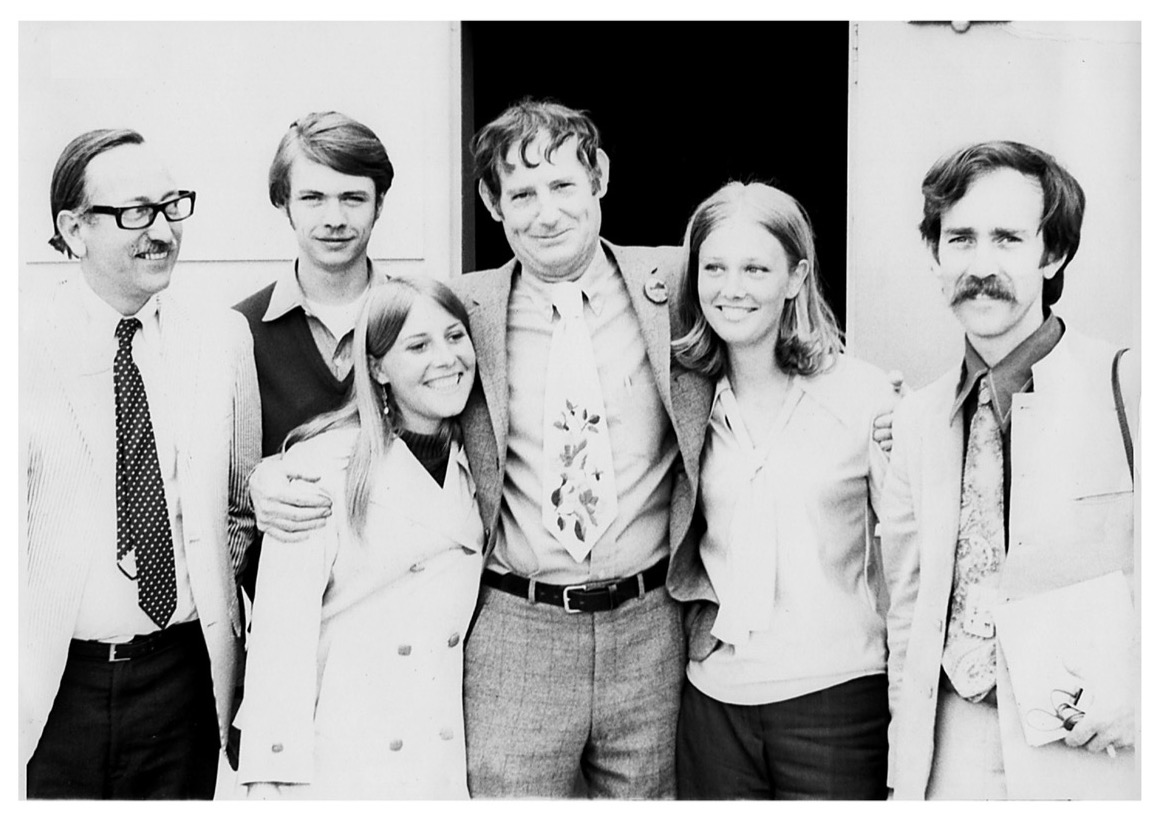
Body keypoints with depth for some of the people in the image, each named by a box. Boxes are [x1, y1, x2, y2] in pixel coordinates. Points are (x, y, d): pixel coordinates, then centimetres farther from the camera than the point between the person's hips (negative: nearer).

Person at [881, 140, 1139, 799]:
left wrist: (1138, 681, -16)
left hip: (1092, 754, -3)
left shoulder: (1129, 390, -9)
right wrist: (906, 764, 9)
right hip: (952, 752, 4)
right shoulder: (917, 420, 6)